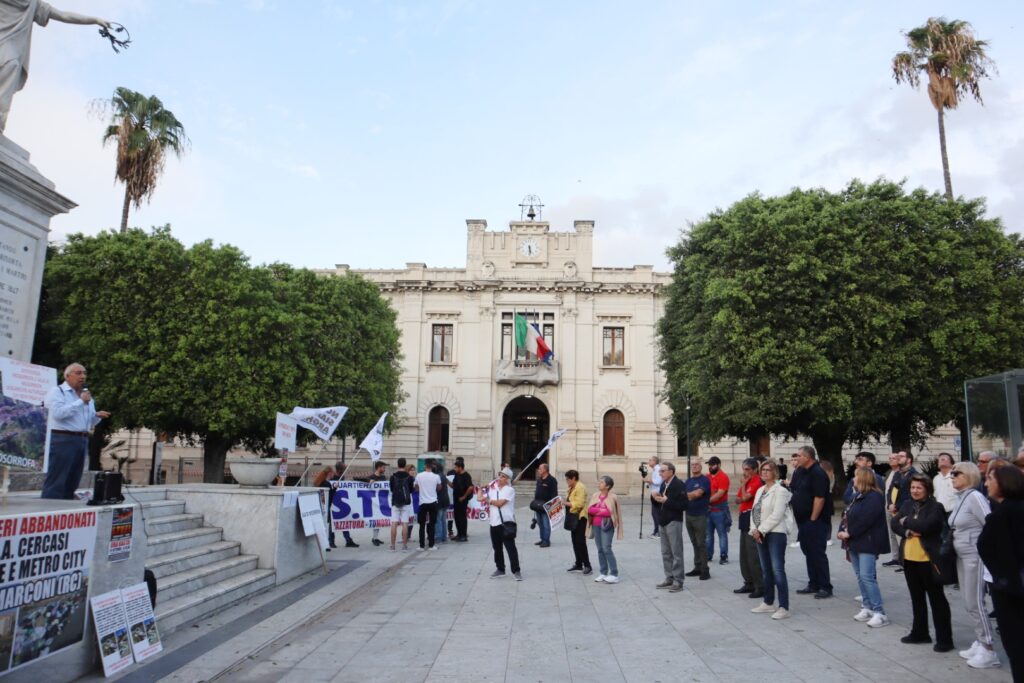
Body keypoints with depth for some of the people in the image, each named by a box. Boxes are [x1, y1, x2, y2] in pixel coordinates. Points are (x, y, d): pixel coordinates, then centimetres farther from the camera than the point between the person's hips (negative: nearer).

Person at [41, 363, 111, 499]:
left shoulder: (86, 394, 20)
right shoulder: (57, 391, -1)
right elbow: (58, 412, -19)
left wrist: (97, 415, 3)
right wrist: (81, 401, -15)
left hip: (82, 441, 7)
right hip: (63, 440, -7)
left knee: (72, 483, 9)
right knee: (56, 483, -8)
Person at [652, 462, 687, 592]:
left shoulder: (679, 484, -12)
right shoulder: (663, 484, 13)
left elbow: (683, 505, -19)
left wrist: (666, 501, -21)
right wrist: (656, 497, -1)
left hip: (673, 522, -8)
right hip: (663, 522, 8)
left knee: (676, 553, -2)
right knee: (666, 553, 13)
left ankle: (678, 582, 4)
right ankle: (669, 579, 21)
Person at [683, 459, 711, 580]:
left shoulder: (705, 480, -7)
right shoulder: (688, 481, 14)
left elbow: (698, 493, -20)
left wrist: (686, 495, -7)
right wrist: (690, 496, -11)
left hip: (700, 516, -6)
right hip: (689, 515, 6)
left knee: (701, 544, -3)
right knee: (694, 543, 12)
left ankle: (705, 570, 4)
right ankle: (697, 567, 19)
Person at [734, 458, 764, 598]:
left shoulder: (757, 482, -13)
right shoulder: (746, 481, 16)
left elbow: (745, 497, -18)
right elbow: (738, 499, 17)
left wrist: (743, 484, -6)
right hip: (744, 519, 10)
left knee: (753, 555, -9)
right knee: (744, 555, 15)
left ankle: (760, 587, -3)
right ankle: (749, 583, 25)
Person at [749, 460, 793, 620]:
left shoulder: (780, 491, -8)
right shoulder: (760, 491, 16)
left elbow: (776, 515, -16)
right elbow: (754, 512, 12)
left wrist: (761, 530, -15)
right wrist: (754, 530, -3)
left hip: (776, 534, -7)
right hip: (760, 535, 8)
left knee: (778, 571, -10)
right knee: (766, 570, 14)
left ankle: (784, 608, -6)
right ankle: (768, 603, 24)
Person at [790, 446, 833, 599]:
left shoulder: (818, 473, -16)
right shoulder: (799, 471, 12)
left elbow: (819, 498, -21)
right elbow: (792, 489, 23)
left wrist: (813, 519, -19)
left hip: (814, 521, -9)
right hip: (802, 520, 9)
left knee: (818, 553, -4)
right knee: (808, 552, 14)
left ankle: (825, 587, 4)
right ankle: (813, 585, 23)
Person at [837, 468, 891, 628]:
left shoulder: (874, 497, -14)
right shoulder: (857, 496, 17)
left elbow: (865, 520, -22)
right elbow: (847, 515, 15)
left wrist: (849, 533, -18)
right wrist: (842, 531, -1)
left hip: (867, 543, -10)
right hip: (855, 542, 10)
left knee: (867, 577, -12)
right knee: (860, 576, 12)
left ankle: (879, 613, -8)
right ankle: (868, 607, 19)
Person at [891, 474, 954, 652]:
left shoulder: (936, 507, -10)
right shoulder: (907, 504, 10)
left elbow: (925, 525, -24)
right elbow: (895, 523, 3)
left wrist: (906, 521, -9)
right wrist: (907, 531, -16)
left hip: (928, 559, -7)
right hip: (909, 558, 7)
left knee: (936, 598, 2)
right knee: (917, 598, 17)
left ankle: (944, 638, 9)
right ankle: (920, 632, 28)